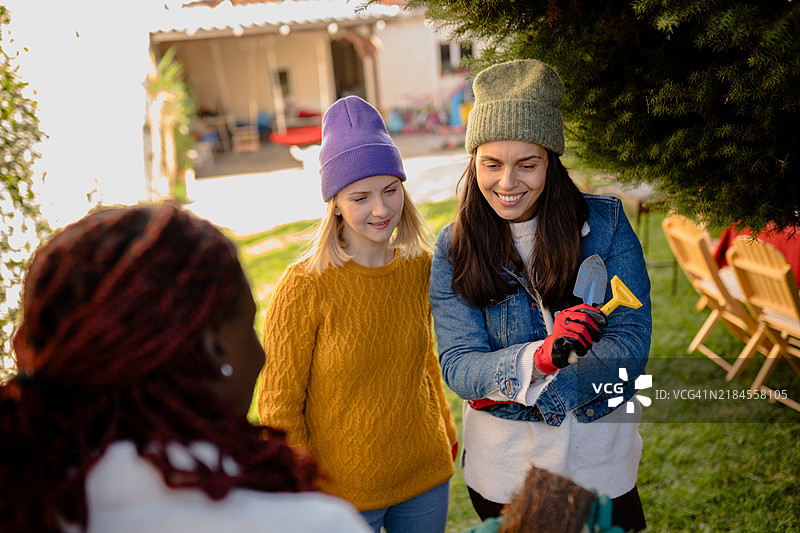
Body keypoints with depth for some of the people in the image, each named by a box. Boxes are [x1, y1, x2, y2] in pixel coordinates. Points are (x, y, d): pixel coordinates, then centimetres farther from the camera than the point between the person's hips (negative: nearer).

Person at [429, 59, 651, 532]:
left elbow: (631, 346, -14)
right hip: (503, 466, 0)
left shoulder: (605, 223, -11)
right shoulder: (453, 249, -10)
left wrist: (521, 391, -21)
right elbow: (458, 366, -16)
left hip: (602, 457, 0)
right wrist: (537, 358, -35)